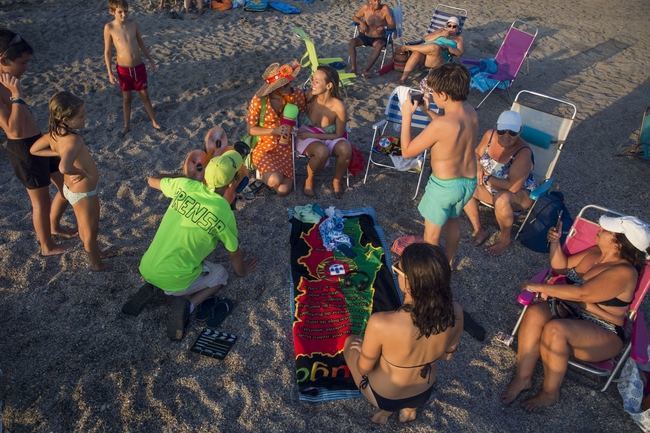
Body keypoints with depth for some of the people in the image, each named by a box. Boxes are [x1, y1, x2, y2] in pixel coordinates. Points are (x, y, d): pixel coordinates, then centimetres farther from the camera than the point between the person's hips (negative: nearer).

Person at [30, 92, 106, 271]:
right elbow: (64, 168, -53)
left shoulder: (54, 134, -11)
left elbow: (34, 150, 6)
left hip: (72, 189, 8)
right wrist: (80, 172, -33)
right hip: (84, 193, -8)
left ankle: (92, 251, 56)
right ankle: (97, 264, 39)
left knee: (84, 226, 31)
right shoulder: (73, 140, -36)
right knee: (91, 231, 16)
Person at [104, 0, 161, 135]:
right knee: (126, 98, 12)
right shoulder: (109, 27, -11)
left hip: (139, 67, 2)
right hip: (123, 69, -2)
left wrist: (150, 60, 14)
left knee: (145, 95, 12)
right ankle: (127, 125, 27)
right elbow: (107, 51, -5)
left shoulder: (133, 23, -4)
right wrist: (110, 72, -6)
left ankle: (154, 122, 27)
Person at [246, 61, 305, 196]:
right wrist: (274, 131, -23)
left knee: (284, 190, -15)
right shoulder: (259, 100, -15)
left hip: (286, 148, 3)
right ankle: (265, 174, 6)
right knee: (275, 181, -30)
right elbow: (251, 129, -10)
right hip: (264, 149, -2)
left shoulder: (293, 95, -7)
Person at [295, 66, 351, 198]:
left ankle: (337, 181, -1)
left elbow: (338, 135, -12)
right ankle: (309, 180, -3)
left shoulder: (338, 107, -20)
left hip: (329, 138, 1)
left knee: (346, 149, -30)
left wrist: (313, 135, -18)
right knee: (322, 152, -34)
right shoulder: (308, 97, -17)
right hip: (307, 136, -1)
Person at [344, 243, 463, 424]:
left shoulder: (381, 323, -40)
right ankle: (409, 407, 26)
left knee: (351, 342, 24)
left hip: (384, 397, -4)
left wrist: (364, 349, 1)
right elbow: (447, 354, -5)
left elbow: (364, 368, -19)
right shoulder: (455, 313, -27)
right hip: (424, 393, 4)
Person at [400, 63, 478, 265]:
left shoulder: (440, 125, -31)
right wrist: (428, 110, 6)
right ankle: (448, 262, 52)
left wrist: (406, 116, -14)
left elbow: (407, 151, -19)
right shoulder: (471, 112, -9)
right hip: (469, 182, 7)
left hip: (445, 185, -7)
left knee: (432, 233, 16)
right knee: (452, 220, 31)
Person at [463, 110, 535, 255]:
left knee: (502, 199, -38)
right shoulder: (490, 135, -13)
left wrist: (486, 178, -24)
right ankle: (478, 230, -3)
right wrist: (478, 168, -16)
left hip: (520, 194, -6)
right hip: (491, 186, 7)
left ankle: (505, 238, -11)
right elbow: (476, 154, 5)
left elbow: (513, 187, -34)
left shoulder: (523, 153, -31)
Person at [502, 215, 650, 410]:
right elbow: (562, 267, 19)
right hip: (567, 311, 7)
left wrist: (541, 287, -21)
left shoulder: (624, 273, -19)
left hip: (602, 334, -6)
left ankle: (550, 393, -14)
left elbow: (581, 293, -28)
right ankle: (523, 378, -17)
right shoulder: (595, 252, 5)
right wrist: (555, 243, 2)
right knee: (535, 313, -26)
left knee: (554, 329, -36)